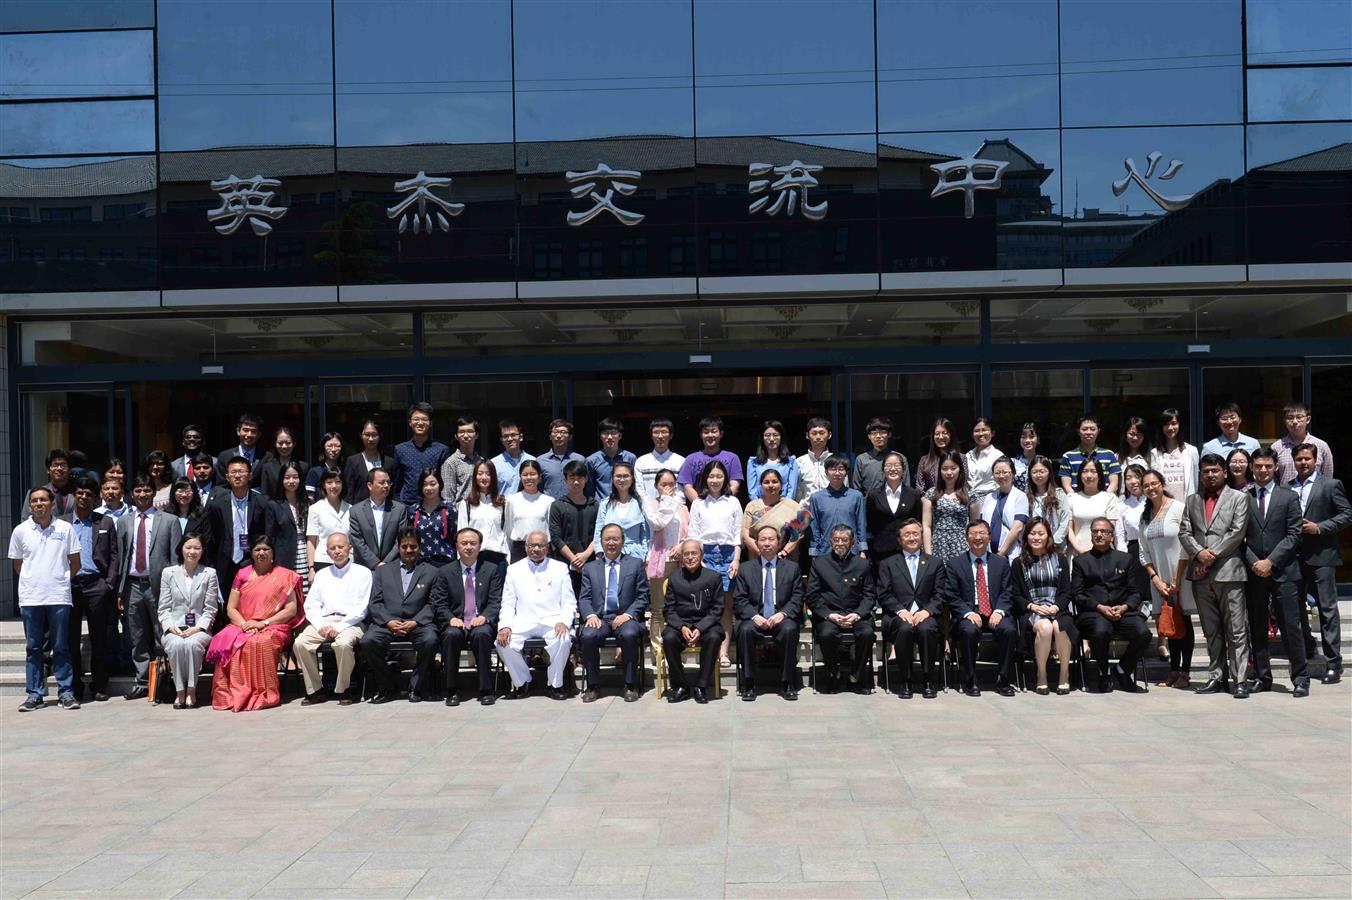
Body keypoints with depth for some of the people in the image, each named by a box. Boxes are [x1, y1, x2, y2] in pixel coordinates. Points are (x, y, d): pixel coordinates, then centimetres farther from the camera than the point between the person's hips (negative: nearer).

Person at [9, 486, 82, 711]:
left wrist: (61, 581, 8)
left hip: (59, 597, -1)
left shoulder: (65, 528, 2)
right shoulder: (20, 531, 5)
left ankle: (66, 693, 7)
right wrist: (33, 582, 10)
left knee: (61, 647, 2)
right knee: (33, 648, 6)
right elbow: (17, 564, 14)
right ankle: (34, 694, 12)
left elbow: (75, 563, 8)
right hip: (30, 598, 1)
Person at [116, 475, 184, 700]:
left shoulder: (169, 521, 3)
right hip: (132, 586, 3)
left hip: (158, 584, -3)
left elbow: (176, 557, 1)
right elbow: (121, 557, 13)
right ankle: (142, 682, 15)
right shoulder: (124, 522, 14)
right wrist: (120, 590, 7)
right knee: (138, 639, 8)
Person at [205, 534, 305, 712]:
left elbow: (292, 609, -1)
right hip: (242, 626, 3)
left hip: (273, 628, -3)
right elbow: (230, 608, 12)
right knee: (225, 641, -31)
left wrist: (263, 623, -11)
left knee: (260, 643, -37)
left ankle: (263, 695, -31)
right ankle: (230, 694, -28)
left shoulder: (284, 576, 9)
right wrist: (243, 624, -9)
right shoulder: (242, 574, 17)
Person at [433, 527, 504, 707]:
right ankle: (452, 691, -22)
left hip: (482, 623, -1)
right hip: (456, 623, 1)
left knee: (481, 634, -35)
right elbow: (439, 604, 7)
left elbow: (496, 602, 4)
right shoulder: (445, 572, 12)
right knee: (451, 635, -33)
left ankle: (486, 691, -26)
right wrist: (451, 618, -13)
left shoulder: (492, 570, 11)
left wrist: (484, 617, -16)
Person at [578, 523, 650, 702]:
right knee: (588, 636, -31)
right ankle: (593, 686, -15)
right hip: (599, 618, 1)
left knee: (629, 634, -35)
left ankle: (630, 686, -19)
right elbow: (584, 599, 10)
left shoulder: (636, 564, 12)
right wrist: (590, 615, -12)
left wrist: (627, 615, -11)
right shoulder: (590, 568, 17)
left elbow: (642, 597, 6)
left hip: (626, 617, -1)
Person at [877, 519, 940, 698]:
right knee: (905, 628, -35)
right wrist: (900, 610, -12)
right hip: (898, 616, -1)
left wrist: (927, 610, -11)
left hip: (925, 615, 1)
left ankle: (927, 681, -20)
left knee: (927, 628, -34)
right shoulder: (887, 564, 17)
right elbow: (884, 595, 5)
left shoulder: (934, 564, 20)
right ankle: (904, 682, -21)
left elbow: (939, 595, 9)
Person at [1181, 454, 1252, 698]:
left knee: (1236, 630, -4)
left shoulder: (1238, 498, 5)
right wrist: (1199, 553, -9)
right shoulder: (1192, 501, 17)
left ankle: (1240, 680, -2)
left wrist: (1213, 556, -10)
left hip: (1228, 571, -4)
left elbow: (1237, 532, -5)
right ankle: (1217, 677, 15)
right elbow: (1184, 533, 9)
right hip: (1201, 575, 4)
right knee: (1211, 631, 9)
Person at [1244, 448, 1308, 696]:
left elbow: (1294, 535, -1)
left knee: (1291, 627, -2)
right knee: (1257, 629, 6)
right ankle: (1262, 677, 14)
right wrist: (1254, 562, -8)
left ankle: (1300, 678, 7)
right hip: (1253, 572, 2)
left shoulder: (1289, 497, 5)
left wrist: (1270, 561, -10)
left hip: (1283, 572, -1)